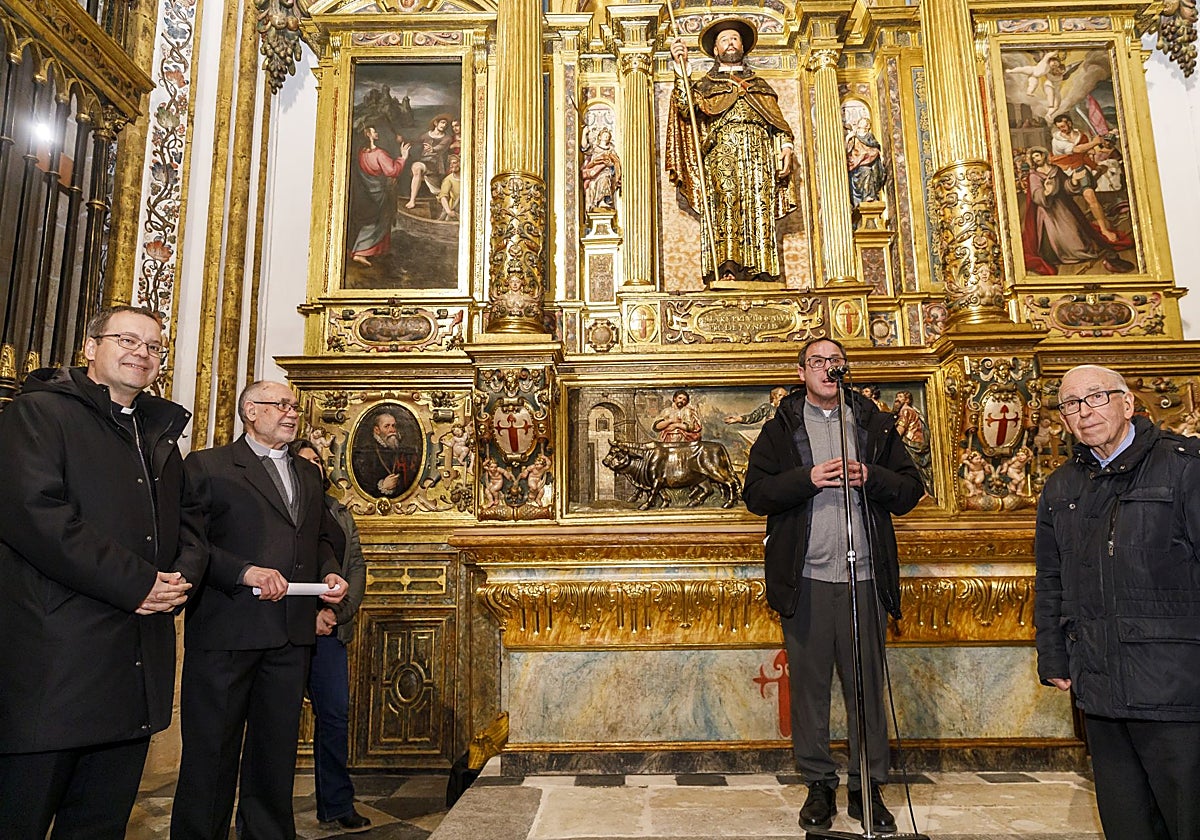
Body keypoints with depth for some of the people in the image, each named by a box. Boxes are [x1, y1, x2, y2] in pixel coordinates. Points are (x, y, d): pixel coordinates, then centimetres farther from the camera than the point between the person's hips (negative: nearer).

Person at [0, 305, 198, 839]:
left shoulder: (161, 433, 19)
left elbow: (184, 524, 21)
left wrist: (183, 576, -2)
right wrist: (135, 583, -18)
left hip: (137, 669, 7)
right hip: (51, 654, -6)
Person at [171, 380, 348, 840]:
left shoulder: (309, 473, 18)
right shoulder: (206, 466, -1)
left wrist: (330, 574, 5)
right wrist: (245, 572, -20)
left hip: (293, 633, 6)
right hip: (226, 627, -5)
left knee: (276, 749, 15)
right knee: (211, 750, 5)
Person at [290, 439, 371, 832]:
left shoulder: (340, 514, 16)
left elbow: (357, 568, 10)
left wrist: (336, 611, -6)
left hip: (329, 629, 4)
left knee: (335, 714, 5)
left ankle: (336, 803, 15)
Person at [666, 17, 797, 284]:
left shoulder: (761, 85, 32)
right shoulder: (705, 84, 26)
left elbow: (779, 122, 22)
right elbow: (686, 109, 5)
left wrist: (786, 146, 3)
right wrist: (681, 68, -3)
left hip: (758, 154, 2)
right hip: (721, 154, -2)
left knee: (759, 209, -13)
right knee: (726, 201, -23)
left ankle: (760, 271, -19)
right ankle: (726, 269, -33)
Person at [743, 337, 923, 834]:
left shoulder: (876, 424, 13)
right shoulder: (780, 429, 8)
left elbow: (911, 489, 8)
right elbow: (755, 494, -1)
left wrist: (870, 477, -10)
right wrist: (808, 478, -14)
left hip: (866, 577, 1)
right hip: (805, 579, -1)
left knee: (867, 686, 7)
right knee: (809, 686, 5)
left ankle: (869, 788, 22)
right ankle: (819, 786, 20)